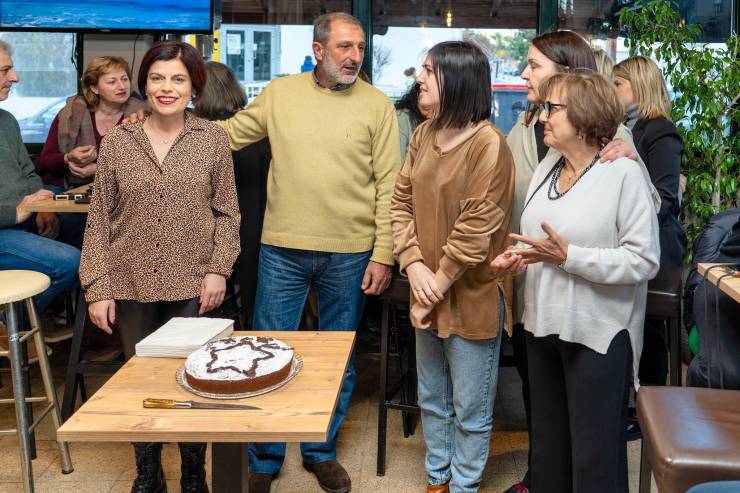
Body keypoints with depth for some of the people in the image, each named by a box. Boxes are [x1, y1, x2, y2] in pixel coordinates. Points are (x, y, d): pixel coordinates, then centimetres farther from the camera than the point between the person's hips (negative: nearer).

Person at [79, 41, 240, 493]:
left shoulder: (214, 139, -1)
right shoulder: (117, 141, 0)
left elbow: (227, 212, 3)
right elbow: (100, 218, 1)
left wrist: (218, 269, -8)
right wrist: (97, 288, -3)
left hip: (192, 286, -1)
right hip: (131, 285, 1)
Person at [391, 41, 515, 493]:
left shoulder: (488, 144, -18)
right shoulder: (424, 135, 5)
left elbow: (476, 229, -20)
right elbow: (401, 203, 5)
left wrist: (438, 286, -14)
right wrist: (414, 266, -9)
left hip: (472, 298, -7)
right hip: (429, 294, 7)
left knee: (470, 409, 9)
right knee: (432, 400, 21)